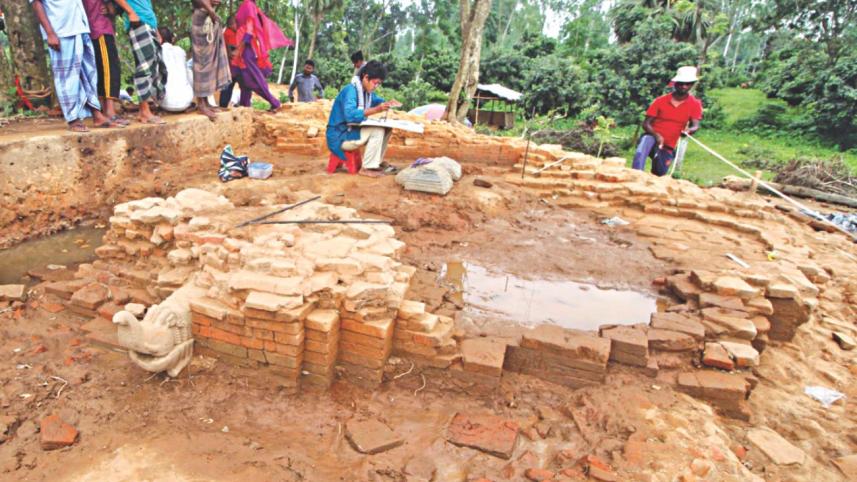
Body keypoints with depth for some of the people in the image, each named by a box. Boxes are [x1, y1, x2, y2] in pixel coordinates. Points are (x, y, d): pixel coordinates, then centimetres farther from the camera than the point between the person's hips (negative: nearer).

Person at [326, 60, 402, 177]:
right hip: (340, 136, -9)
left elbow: (377, 101, 24)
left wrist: (388, 104, 0)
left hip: (352, 130, 9)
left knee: (386, 128, 6)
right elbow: (350, 115, -36)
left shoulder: (366, 90, 4)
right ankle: (367, 168, -17)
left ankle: (377, 162, 7)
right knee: (377, 131, -25)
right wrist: (376, 110, -41)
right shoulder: (350, 90, -22)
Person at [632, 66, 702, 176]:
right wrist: (656, 135, -27)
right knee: (640, 153, -38)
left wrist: (688, 130, -37)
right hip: (652, 137, -2)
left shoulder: (695, 104, 0)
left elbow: (695, 125, -11)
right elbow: (646, 123, -6)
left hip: (668, 146, 3)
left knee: (658, 174, 9)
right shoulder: (661, 101, -2)